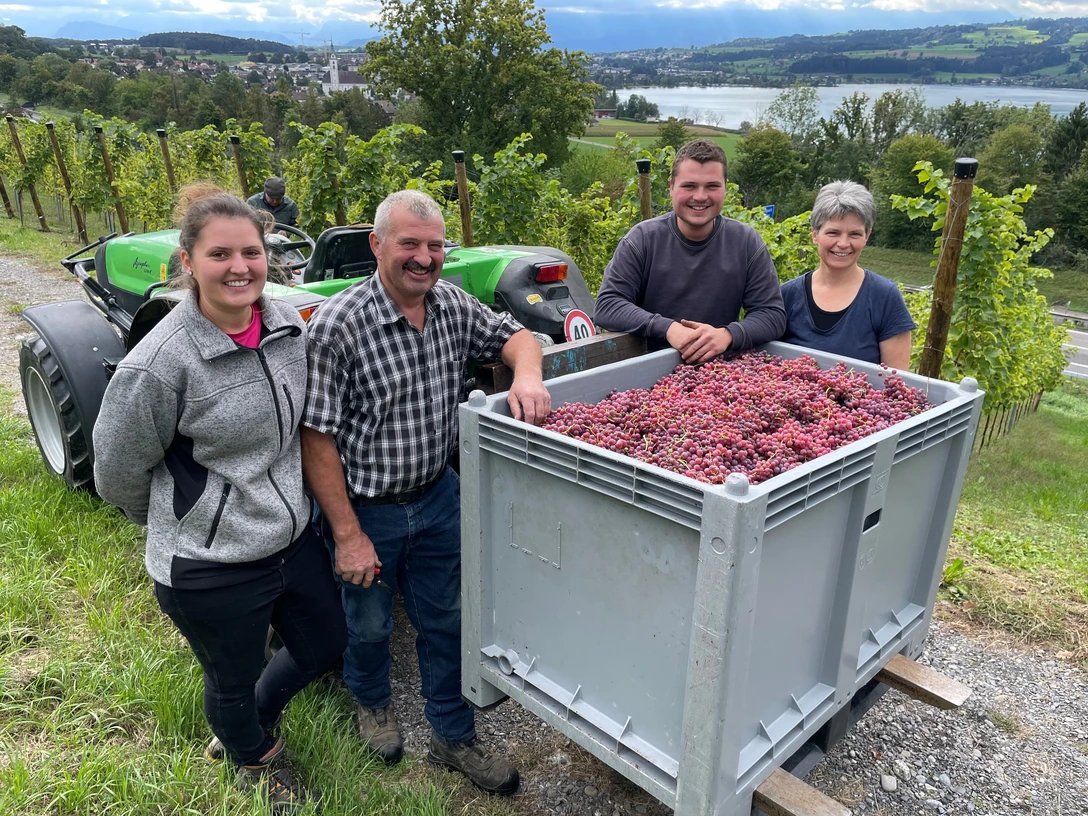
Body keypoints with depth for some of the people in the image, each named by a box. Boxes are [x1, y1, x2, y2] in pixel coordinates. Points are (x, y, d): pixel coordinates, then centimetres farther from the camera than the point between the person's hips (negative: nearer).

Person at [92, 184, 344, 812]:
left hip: (293, 538, 6)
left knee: (326, 645, 24)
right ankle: (257, 759, 55)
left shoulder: (289, 325, -6)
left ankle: (254, 722, 55)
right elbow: (119, 475, -10)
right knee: (234, 682, 20)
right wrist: (180, 522, 5)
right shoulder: (160, 363, -25)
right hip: (210, 569, -6)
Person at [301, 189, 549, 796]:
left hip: (438, 496, 4)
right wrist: (348, 534, -19)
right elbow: (317, 439, -21)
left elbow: (514, 335, 6)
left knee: (446, 620, 18)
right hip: (366, 509, -4)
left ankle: (455, 738, 39)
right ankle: (372, 702, 54)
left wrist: (527, 375, -19)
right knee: (370, 622, 21)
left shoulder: (453, 304, -6)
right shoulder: (338, 326, -23)